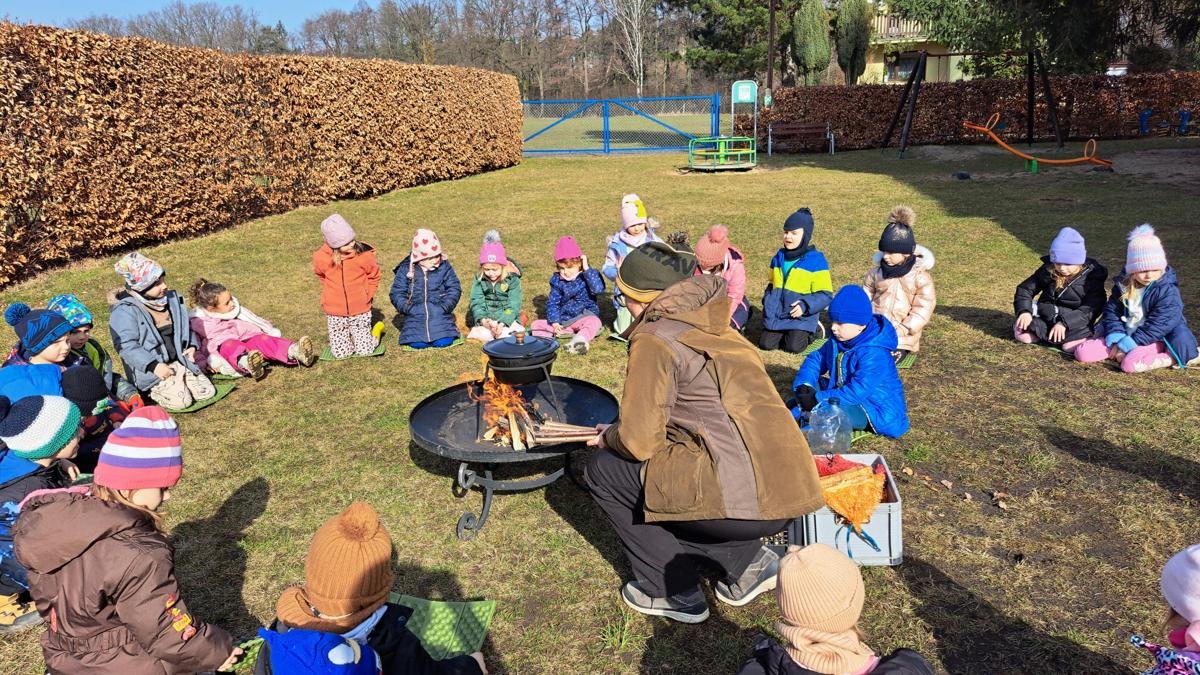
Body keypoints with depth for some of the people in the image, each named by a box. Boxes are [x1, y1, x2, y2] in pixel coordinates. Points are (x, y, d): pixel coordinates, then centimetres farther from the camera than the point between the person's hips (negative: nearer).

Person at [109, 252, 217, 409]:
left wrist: (192, 345, 1)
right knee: (181, 400, -23)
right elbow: (127, 346, -19)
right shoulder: (125, 311, -13)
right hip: (150, 369, -6)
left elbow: (185, 326, 21)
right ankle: (151, 390, 6)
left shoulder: (172, 299, 8)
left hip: (180, 360, 6)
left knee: (207, 391, -7)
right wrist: (153, 365, -26)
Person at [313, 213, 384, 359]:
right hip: (335, 314, 1)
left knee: (365, 352, -1)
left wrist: (367, 296, -1)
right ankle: (348, 335, 34)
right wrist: (328, 295, 11)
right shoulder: (321, 258, -12)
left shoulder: (364, 253, -15)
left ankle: (376, 331, 30)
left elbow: (374, 277, 4)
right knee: (340, 354, 2)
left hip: (360, 312, -1)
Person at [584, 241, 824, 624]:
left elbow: (639, 443, -9)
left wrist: (609, 437, 14)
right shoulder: (717, 330, 19)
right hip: (785, 493, 8)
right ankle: (746, 558, 17)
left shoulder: (655, 337, -5)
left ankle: (673, 592, 15)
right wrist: (622, 432, 28)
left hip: (740, 500, -8)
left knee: (603, 471, 11)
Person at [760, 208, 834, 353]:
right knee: (766, 343, -10)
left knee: (794, 346, -20)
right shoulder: (779, 257, 10)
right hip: (777, 314, 5)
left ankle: (813, 330, 11)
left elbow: (825, 295, -8)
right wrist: (767, 301, 5)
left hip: (802, 317, -5)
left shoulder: (816, 261, -7)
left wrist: (805, 306, -22)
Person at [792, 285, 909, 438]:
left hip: (871, 410, -10)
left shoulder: (874, 355, -29)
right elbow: (816, 359, 5)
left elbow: (857, 391, -36)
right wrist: (804, 384, -15)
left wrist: (818, 399, -37)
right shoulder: (838, 341, 0)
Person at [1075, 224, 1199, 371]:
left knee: (1130, 363, -36)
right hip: (1125, 336, 5)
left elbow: (1157, 326, -19)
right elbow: (1111, 311, 4)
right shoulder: (1123, 284, 2)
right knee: (1082, 352, -13)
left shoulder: (1167, 291, -13)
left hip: (1152, 340, -5)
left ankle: (1173, 359, -16)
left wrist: (1128, 344, -21)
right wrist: (1116, 338, -13)